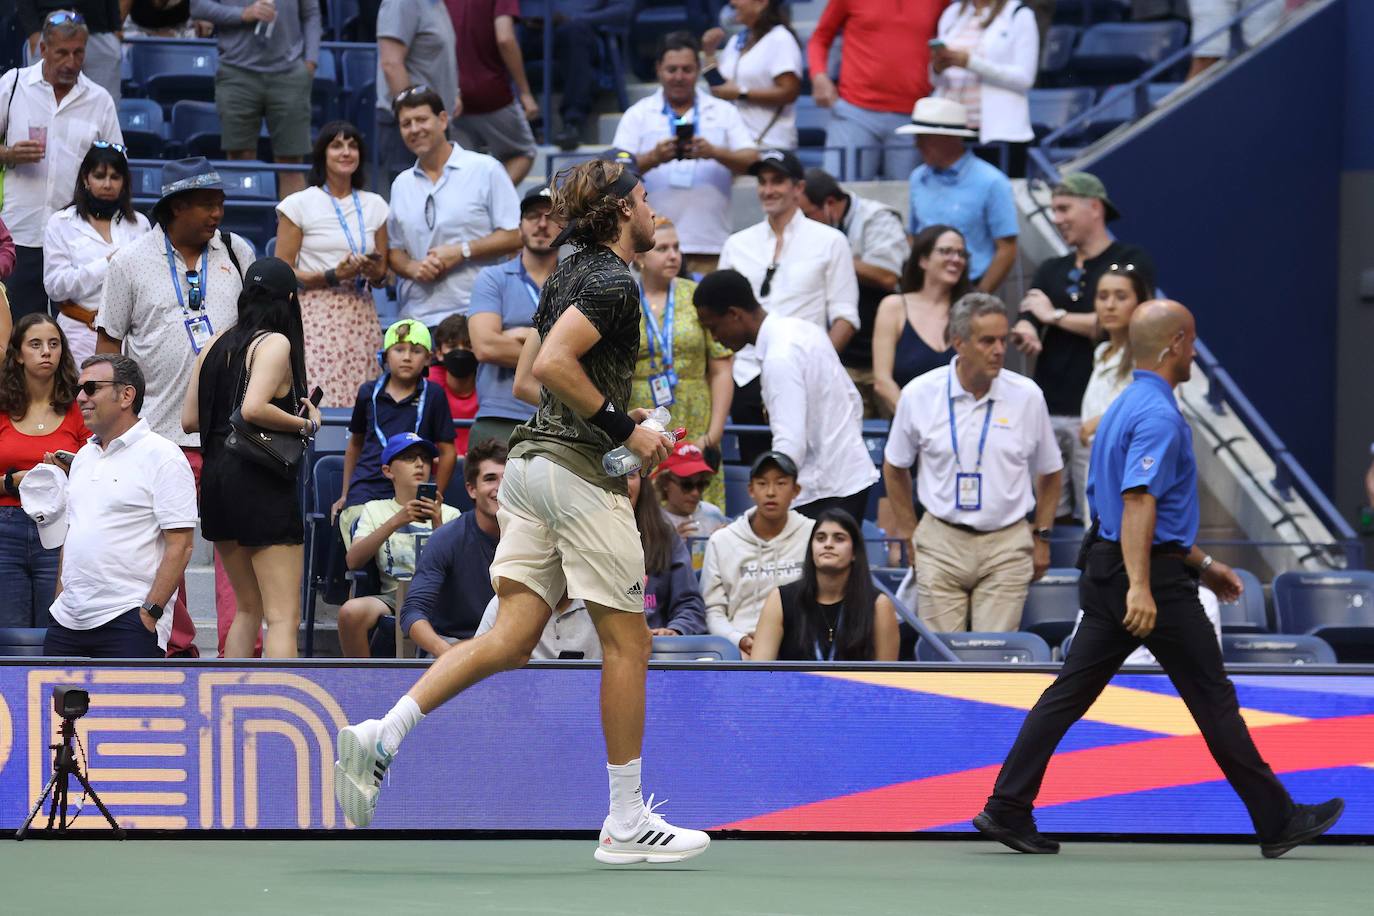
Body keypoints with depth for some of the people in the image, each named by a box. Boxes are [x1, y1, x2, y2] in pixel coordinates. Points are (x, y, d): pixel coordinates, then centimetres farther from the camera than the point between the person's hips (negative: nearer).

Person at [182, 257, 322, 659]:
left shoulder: (218, 343, 10)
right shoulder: (275, 343, -10)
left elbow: (189, 419, 11)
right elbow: (253, 408, -25)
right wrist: (306, 424, -11)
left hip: (217, 476, 8)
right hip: (262, 483, -8)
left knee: (248, 608, 21)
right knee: (283, 618, -7)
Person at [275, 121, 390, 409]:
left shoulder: (374, 206, 14)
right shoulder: (299, 205, 2)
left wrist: (376, 273, -2)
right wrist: (334, 276, -13)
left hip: (362, 317, 4)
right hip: (317, 317, -4)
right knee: (319, 404, -15)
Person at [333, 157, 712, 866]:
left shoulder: (572, 272, 17)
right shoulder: (613, 281, -12)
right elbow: (553, 363, -23)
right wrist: (625, 430, -17)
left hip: (532, 457, 9)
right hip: (581, 469, -9)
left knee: (512, 636, 1)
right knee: (627, 644, 1)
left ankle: (383, 735, -15)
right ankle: (625, 824, 5)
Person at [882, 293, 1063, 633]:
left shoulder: (1027, 396, -2)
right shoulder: (920, 395, -3)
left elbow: (1049, 472, 12)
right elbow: (895, 468, 13)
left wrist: (1042, 537, 11)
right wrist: (908, 535, 13)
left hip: (1006, 544, 0)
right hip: (941, 541, 0)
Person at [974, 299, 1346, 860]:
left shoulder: (1125, 408, 17)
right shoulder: (1159, 415, -17)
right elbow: (1138, 502, -28)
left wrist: (1202, 565, 30)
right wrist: (1140, 588, -35)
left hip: (1105, 566, 10)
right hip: (1157, 578, -9)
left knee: (1070, 693, 5)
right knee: (1212, 698, -1)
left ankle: (1007, 809, 0)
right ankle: (1277, 821, 7)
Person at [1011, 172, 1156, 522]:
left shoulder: (1132, 262, 1)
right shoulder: (1051, 270, 21)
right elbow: (1026, 322, 7)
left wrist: (1055, 315, -2)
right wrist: (1025, 335, -18)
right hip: (1047, 411, 6)